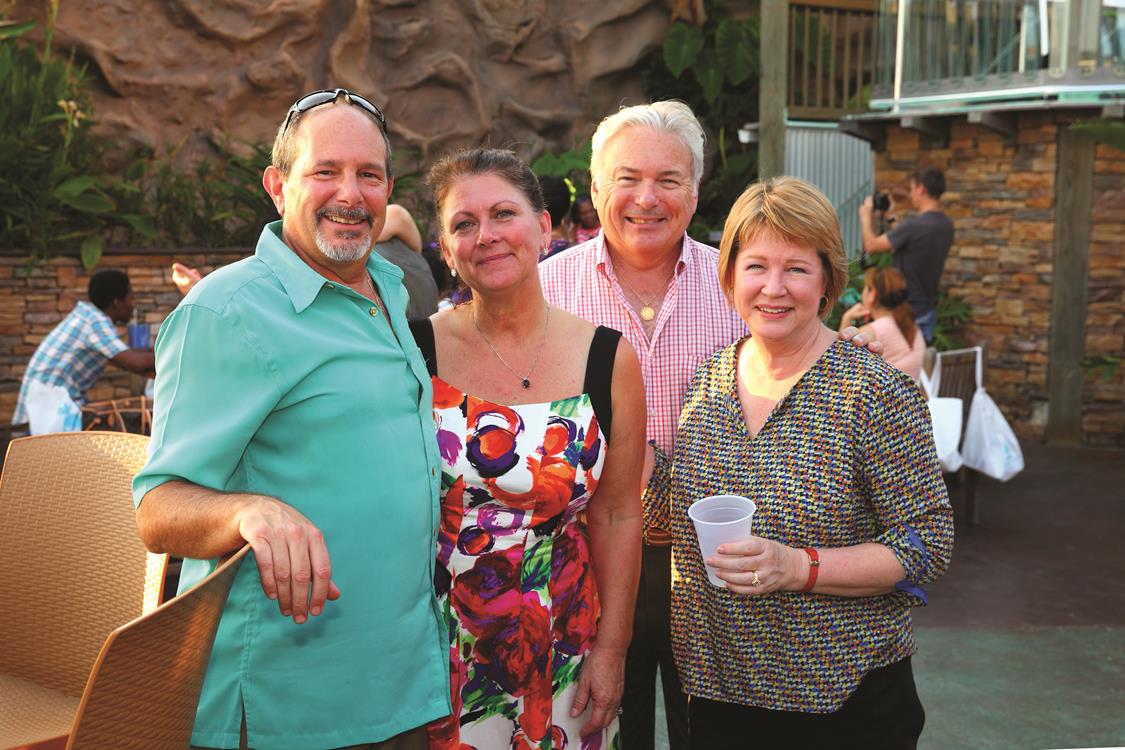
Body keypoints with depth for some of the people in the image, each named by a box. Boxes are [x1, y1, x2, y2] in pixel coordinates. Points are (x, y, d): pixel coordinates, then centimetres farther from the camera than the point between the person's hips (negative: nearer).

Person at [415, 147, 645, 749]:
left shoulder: (610, 360, -4)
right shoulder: (415, 351, -7)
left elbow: (618, 516, 1)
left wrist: (611, 649, 0)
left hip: (562, 649, 1)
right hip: (436, 649, -1)